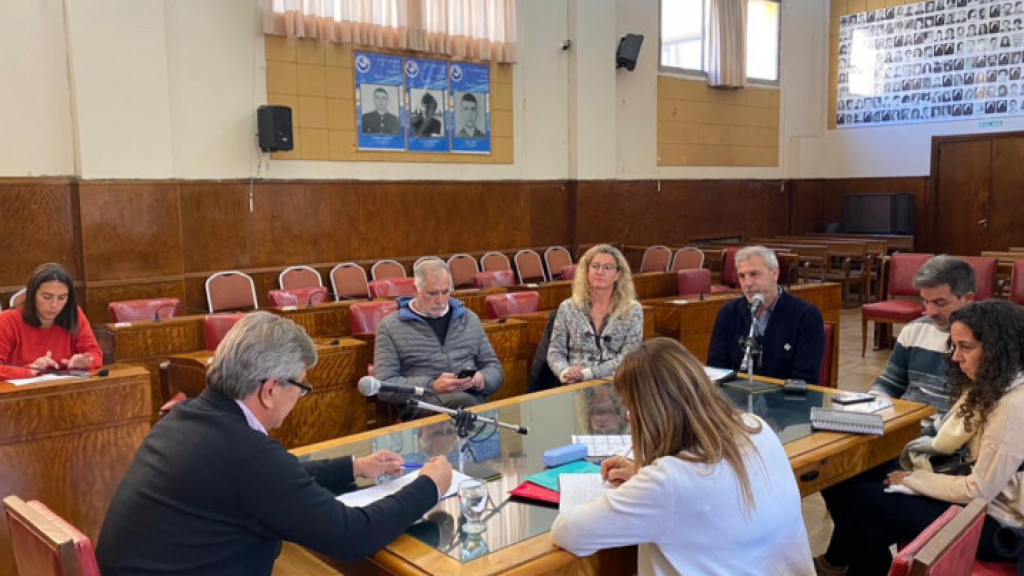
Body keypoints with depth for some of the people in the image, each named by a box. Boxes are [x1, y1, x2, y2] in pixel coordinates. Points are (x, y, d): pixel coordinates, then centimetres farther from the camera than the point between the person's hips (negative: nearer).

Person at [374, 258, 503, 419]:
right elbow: (384, 385, 0)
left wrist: (482, 380, -3)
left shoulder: (469, 318, 21)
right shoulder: (390, 327, 8)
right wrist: (431, 387, -15)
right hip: (421, 406, -4)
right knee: (460, 401, -39)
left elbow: (494, 366, 23)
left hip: (473, 399, 5)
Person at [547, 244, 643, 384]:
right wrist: (565, 372, -14)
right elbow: (555, 352, 8)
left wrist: (587, 373, -15)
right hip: (575, 386, 1)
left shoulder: (632, 310, 3)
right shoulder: (567, 307, 9)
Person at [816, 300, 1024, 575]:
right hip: (982, 502, 8)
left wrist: (913, 480, -11)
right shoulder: (988, 387, 6)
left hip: (995, 524, -8)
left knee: (862, 497, -6)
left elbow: (979, 491, -22)